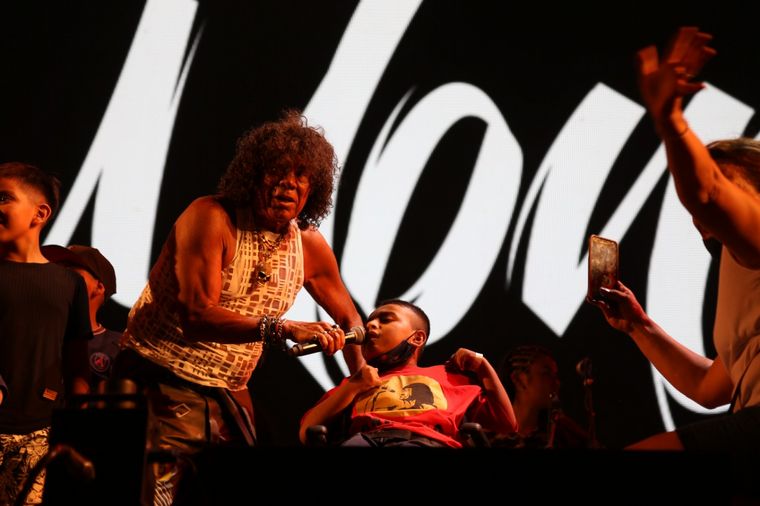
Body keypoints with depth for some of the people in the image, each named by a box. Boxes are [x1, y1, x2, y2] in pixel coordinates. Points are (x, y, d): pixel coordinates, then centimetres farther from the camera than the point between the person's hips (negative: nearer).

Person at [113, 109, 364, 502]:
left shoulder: (310, 245, 4)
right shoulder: (211, 218, -14)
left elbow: (347, 318, 20)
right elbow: (197, 314, -26)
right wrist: (282, 329, -35)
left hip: (230, 393, 7)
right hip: (166, 381, -7)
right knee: (153, 496, -19)